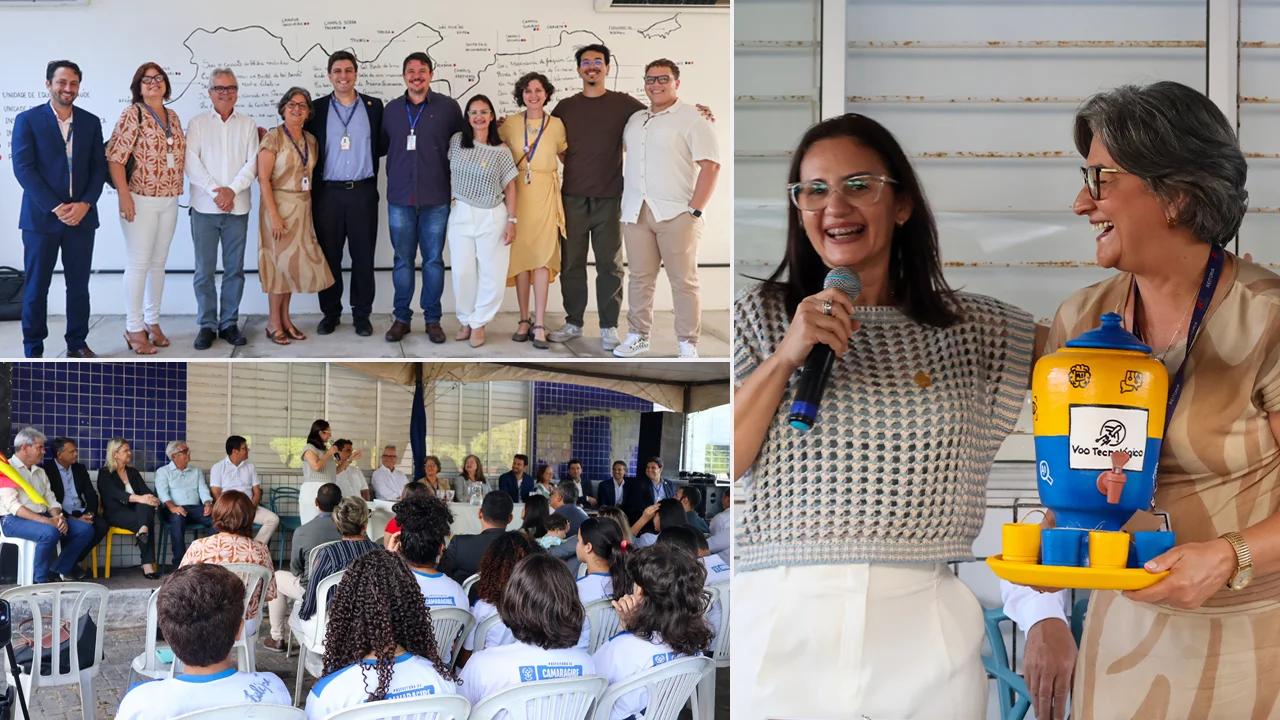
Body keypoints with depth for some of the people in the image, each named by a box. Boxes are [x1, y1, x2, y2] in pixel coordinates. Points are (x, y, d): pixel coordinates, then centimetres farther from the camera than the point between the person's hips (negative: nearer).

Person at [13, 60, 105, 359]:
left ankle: (77, 343, 18)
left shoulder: (91, 122, 9)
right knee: (36, 286, 2)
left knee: (79, 285, 7)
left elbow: (99, 167, 7)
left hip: (81, 216, 3)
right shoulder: (27, 120, -2)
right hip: (41, 217, -3)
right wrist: (56, 207, -15)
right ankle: (33, 350, 9)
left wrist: (84, 204, -9)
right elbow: (23, 168, -8)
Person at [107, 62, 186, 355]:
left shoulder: (173, 117, 11)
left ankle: (152, 321, 22)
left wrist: (179, 190, 12)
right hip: (140, 199, -6)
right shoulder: (132, 114, -9)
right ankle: (134, 328, 4)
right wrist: (124, 195, -20)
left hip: (169, 201, 6)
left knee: (159, 262, 12)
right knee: (138, 264, -3)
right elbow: (115, 157, -14)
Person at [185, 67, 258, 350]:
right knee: (204, 270, 0)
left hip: (237, 207, 1)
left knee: (235, 268, 5)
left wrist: (232, 190, -12)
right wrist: (215, 191, -12)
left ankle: (230, 323, 12)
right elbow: (192, 164, -3)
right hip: (204, 208, -1)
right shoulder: (197, 123, 5)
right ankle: (207, 325, 7)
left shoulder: (248, 124, 8)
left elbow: (252, 163, 1)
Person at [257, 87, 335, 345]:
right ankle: (274, 323, 5)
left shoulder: (311, 140, 9)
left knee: (293, 262, 8)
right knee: (280, 261, -2)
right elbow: (263, 178, -14)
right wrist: (273, 215, -19)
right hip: (280, 206, -6)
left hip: (303, 208, 6)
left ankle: (285, 318, 17)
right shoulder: (273, 138, -10)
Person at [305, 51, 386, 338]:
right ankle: (330, 312, 15)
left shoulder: (374, 107, 5)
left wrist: (366, 154, -7)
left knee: (363, 257, 3)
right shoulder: (317, 109, 5)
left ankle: (361, 314, 12)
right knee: (329, 256, 5)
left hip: (363, 193, 0)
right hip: (328, 194, 0)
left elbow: (384, 145, 11)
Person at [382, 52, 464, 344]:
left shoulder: (448, 107, -1)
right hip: (400, 198, 2)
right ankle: (402, 318, 14)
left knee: (434, 260, 4)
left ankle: (433, 319, 13)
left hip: (436, 199, -2)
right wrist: (393, 177, 8)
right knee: (402, 260, 6)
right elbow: (381, 145, 17)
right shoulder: (392, 109, 7)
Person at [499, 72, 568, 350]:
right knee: (521, 255, 1)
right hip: (518, 192, 1)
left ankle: (538, 325, -9)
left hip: (545, 194, -1)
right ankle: (524, 320, 10)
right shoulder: (510, 124, 5)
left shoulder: (556, 125, 4)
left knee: (543, 256, -8)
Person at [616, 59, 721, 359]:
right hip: (636, 212, 6)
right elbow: (624, 157, 28)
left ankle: (688, 344, 4)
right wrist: (624, 195, 15)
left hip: (675, 213, -6)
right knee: (640, 277, 9)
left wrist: (694, 210, -15)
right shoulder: (635, 120, 16)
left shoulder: (692, 119, -5)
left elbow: (710, 165, -11)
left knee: (683, 280, -1)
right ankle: (638, 336, 18)